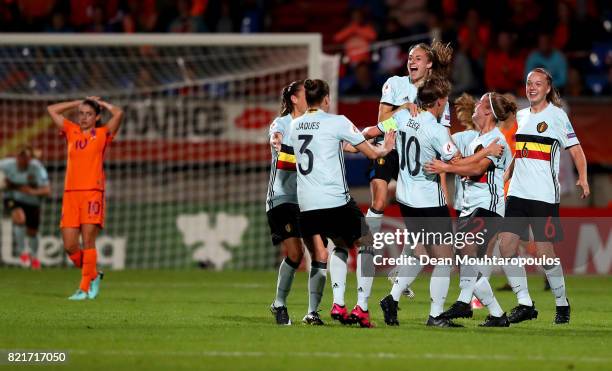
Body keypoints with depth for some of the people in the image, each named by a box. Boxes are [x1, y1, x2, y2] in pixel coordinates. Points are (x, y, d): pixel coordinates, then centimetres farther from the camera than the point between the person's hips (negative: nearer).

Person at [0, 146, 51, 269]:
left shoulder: (37, 168, -27)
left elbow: (47, 191, -30)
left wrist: (33, 192, -46)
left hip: (31, 202, 1)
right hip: (12, 199, -1)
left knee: (32, 232, 12)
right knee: (19, 217, -33)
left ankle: (34, 256, 48)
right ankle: (22, 251, -12)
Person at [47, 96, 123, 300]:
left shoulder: (102, 134, 6)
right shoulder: (72, 132, 16)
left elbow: (118, 113, -8)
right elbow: (52, 110, 19)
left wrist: (100, 103, 8)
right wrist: (79, 103, 19)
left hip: (92, 192, -4)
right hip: (71, 193, 4)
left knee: (88, 241, -9)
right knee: (69, 245, -1)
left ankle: (85, 288, -6)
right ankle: (93, 275, 21)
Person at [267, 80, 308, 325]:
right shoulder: (281, 124, -2)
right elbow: (275, 139, -24)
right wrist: (276, 142, -49)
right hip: (282, 199, -5)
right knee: (294, 252, -17)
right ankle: (279, 304, 4)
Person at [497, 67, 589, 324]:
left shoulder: (557, 116, -2)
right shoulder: (521, 116, 14)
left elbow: (576, 150, -4)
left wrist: (583, 177, -19)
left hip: (544, 194, -6)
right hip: (518, 193, 6)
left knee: (544, 252, -8)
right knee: (506, 245, -5)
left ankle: (562, 303, 12)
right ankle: (525, 304, 3)